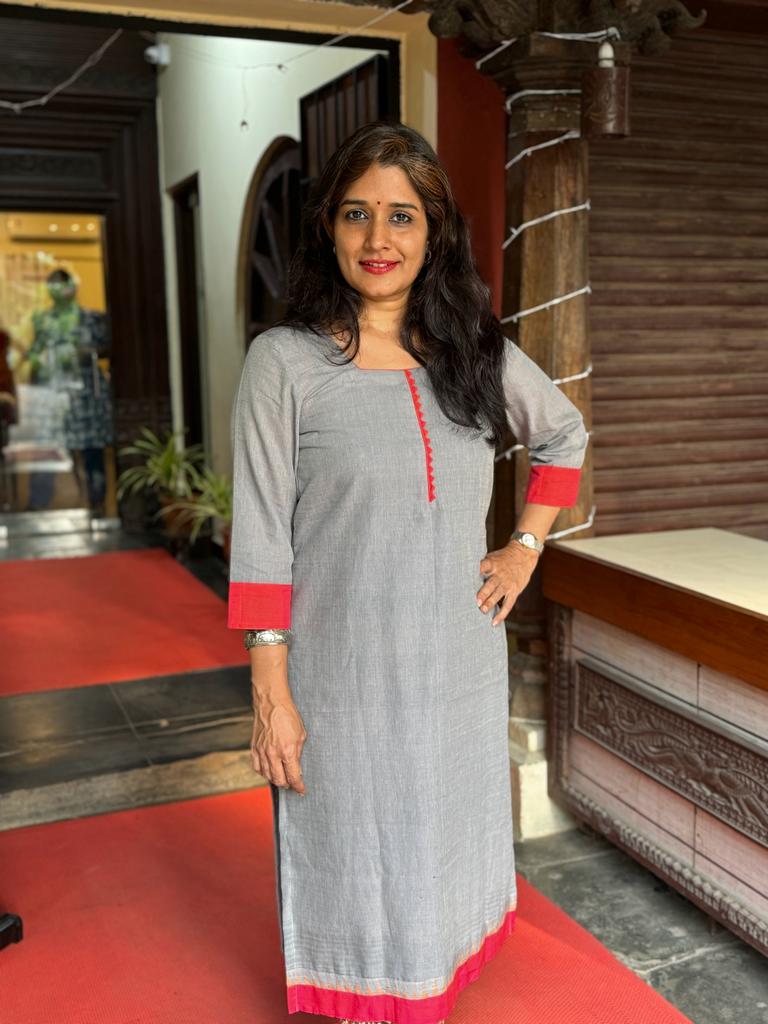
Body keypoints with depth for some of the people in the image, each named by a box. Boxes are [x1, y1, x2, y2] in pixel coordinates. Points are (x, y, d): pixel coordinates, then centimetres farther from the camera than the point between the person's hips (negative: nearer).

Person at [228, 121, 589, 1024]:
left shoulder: (478, 353, 2)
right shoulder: (284, 361, -9)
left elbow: (564, 436, 20)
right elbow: (260, 539, -10)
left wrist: (526, 546, 8)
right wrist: (271, 693, -12)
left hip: (460, 669, 4)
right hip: (345, 675, -3)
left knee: (445, 849, 19)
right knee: (355, 865, 11)